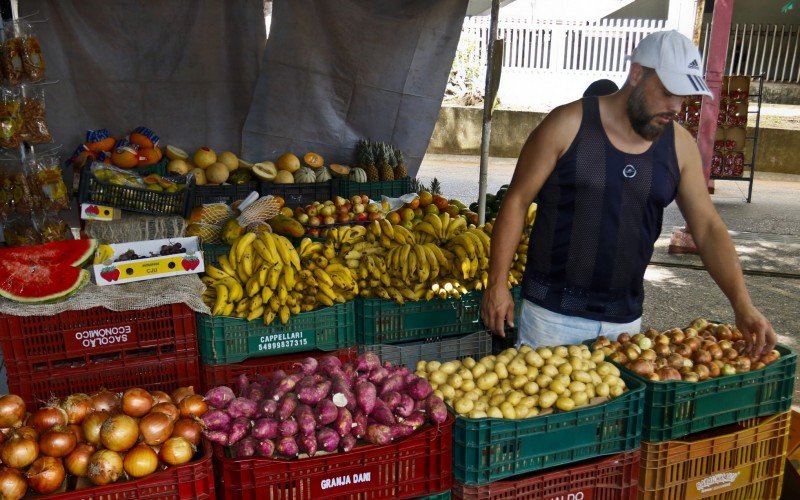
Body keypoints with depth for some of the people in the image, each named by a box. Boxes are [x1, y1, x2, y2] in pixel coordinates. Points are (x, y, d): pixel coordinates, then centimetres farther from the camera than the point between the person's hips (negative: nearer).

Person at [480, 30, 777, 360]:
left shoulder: (679, 145, 2)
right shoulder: (568, 125, -10)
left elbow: (708, 228, 3)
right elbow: (517, 201, -8)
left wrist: (742, 305, -8)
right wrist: (497, 283, -12)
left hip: (625, 317, 4)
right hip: (553, 311, -4)